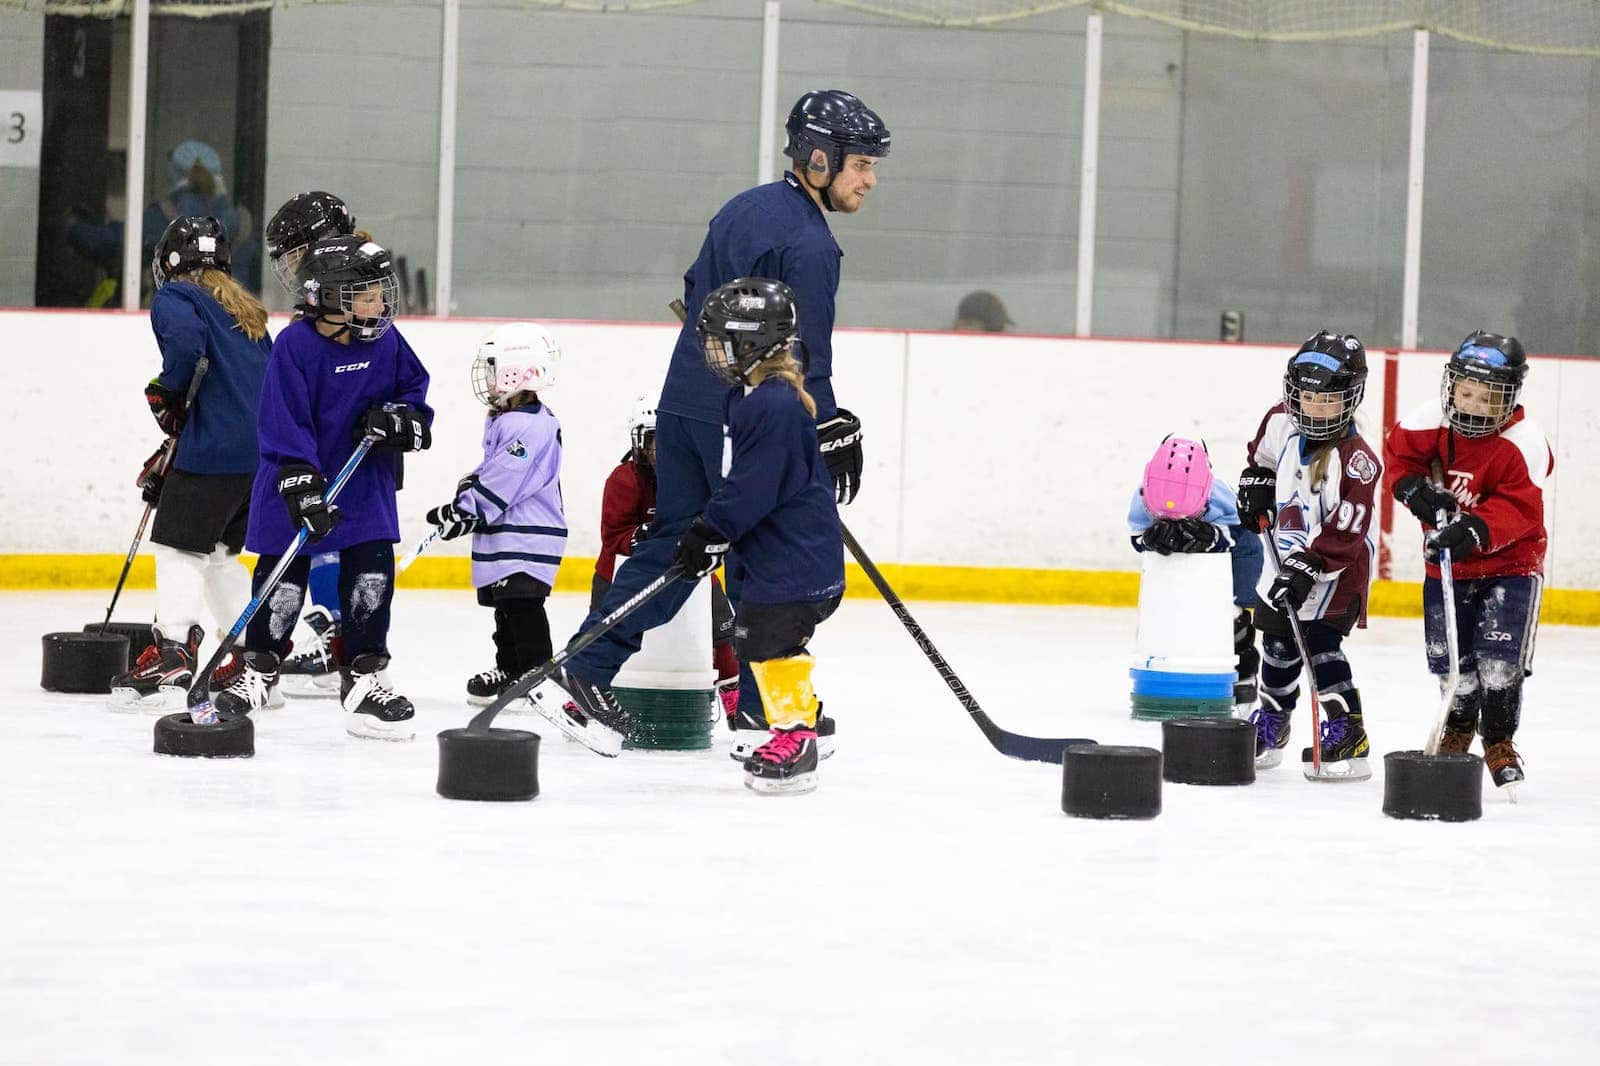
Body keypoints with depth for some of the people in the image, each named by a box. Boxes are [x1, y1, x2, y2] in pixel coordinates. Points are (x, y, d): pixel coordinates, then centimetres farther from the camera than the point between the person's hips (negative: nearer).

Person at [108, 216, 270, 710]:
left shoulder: (174, 298, 0)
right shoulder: (243, 309, 25)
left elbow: (186, 340, -24)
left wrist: (167, 391, -7)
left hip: (217, 447, -8)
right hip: (263, 452, 8)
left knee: (180, 546, -4)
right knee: (216, 552, 18)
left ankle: (171, 659, -11)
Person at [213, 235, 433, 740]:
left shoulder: (386, 342, -1)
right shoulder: (296, 345, -17)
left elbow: (416, 396, 11)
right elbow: (285, 424, -19)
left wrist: (399, 422, -12)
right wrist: (303, 488, -25)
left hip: (365, 480, 4)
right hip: (297, 478, -4)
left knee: (372, 573, -2)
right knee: (283, 577, 0)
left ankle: (363, 676, 9)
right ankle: (260, 672, 17)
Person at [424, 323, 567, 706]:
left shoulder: (531, 426, -20)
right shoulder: (502, 420, 15)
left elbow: (501, 483, -25)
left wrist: (463, 512, -23)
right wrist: (463, 497, 13)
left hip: (528, 536, -11)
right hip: (502, 534, 11)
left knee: (522, 605, -12)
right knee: (504, 604, 17)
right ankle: (508, 670, 27)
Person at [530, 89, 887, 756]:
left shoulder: (746, 208, 12)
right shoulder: (807, 246, -17)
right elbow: (805, 359, -19)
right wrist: (835, 432, -9)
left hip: (684, 401, 9)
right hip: (743, 420, -9)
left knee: (671, 541, 10)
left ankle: (583, 676, 4)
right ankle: (761, 706, 9)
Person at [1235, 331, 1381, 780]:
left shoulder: (1356, 461, -27)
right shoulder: (1283, 423, -7)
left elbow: (1345, 532, -29)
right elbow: (1262, 453, 19)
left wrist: (1307, 568, -32)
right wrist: (1257, 484, 6)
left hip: (1339, 563, -8)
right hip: (1290, 553, 8)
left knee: (1318, 641, -18)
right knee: (1277, 639, 16)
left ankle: (1348, 733, -16)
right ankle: (1271, 726, 34)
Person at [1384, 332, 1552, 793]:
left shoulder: (1524, 443, -22)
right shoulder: (1429, 421, -11)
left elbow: (1518, 509, -26)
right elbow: (1399, 451, 4)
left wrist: (1474, 531, -41)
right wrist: (1415, 487, -16)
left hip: (1509, 562, -4)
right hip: (1446, 564, 4)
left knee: (1499, 659, -15)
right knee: (1449, 659, 9)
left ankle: (1500, 742, 4)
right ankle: (1457, 729, 36)